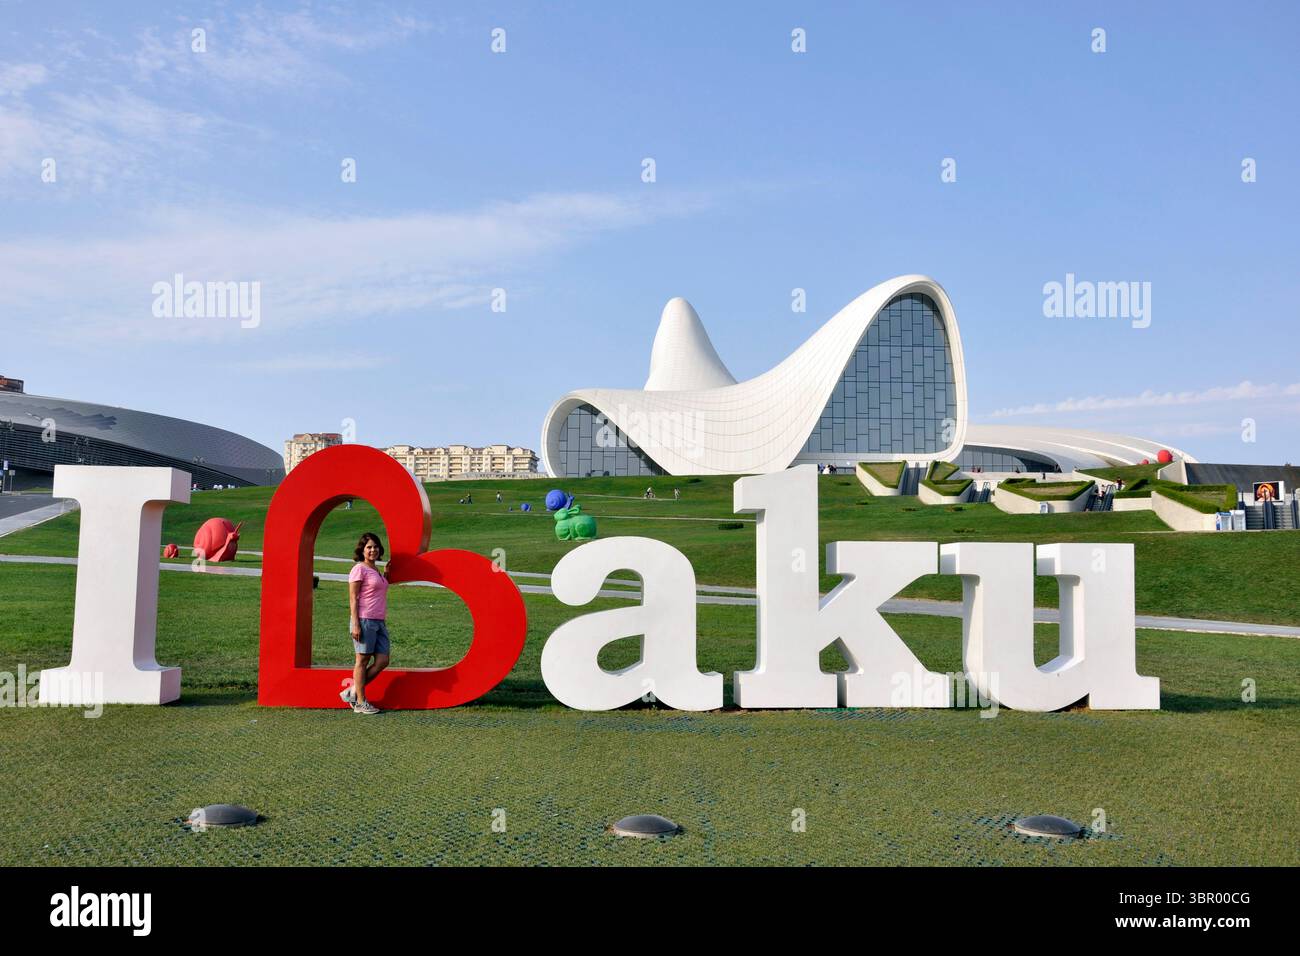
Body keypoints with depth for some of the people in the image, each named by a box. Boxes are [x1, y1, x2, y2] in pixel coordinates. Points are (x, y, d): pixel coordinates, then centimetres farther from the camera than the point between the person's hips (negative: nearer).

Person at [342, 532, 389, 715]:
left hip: (379, 622, 8)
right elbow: (353, 598, -11)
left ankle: (352, 692, 14)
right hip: (364, 620, -8)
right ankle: (360, 703, 9)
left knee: (382, 661, 3)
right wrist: (355, 624, -16)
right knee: (363, 660, 0)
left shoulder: (377, 570, 19)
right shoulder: (359, 569, -6)